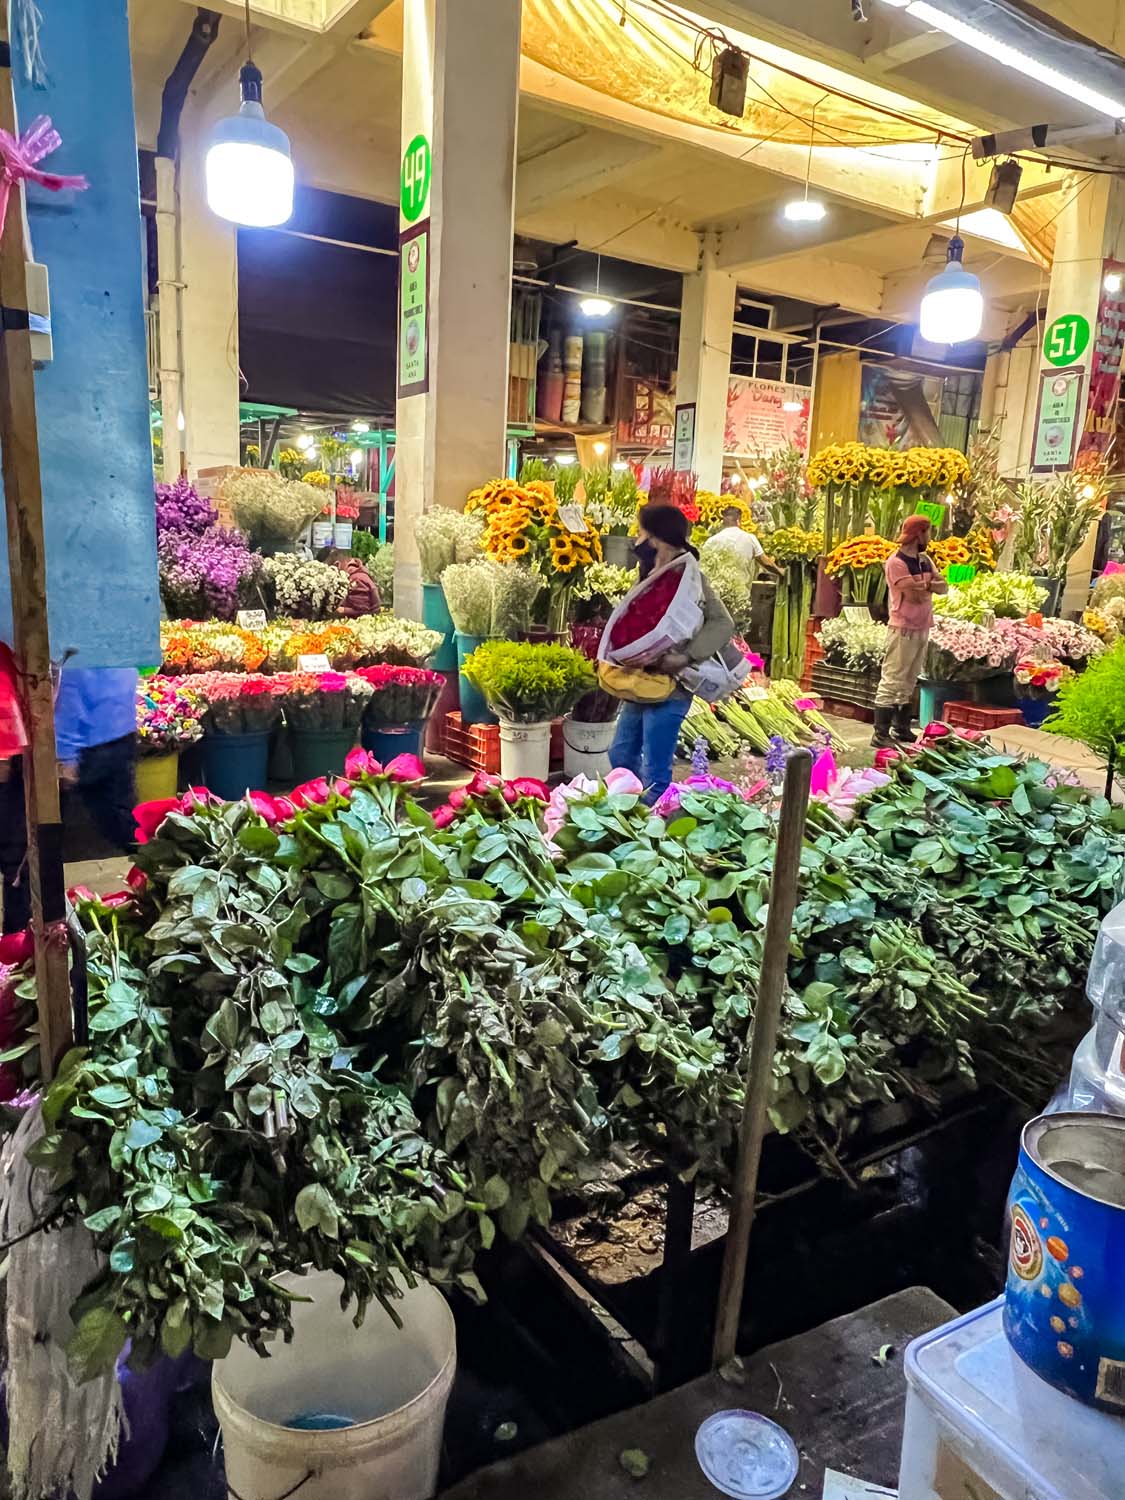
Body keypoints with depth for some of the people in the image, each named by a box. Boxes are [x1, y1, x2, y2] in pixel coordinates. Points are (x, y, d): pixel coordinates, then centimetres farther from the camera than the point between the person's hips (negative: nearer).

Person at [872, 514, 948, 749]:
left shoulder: (924, 560, 14)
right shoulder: (896, 562, -13)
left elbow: (944, 587, 6)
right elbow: (915, 595, -19)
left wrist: (925, 584, -13)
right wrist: (931, 584, 1)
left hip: (923, 629, 9)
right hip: (904, 630, -9)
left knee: (909, 683, 14)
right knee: (892, 682, -9)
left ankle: (902, 729, 22)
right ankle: (881, 734, -8)